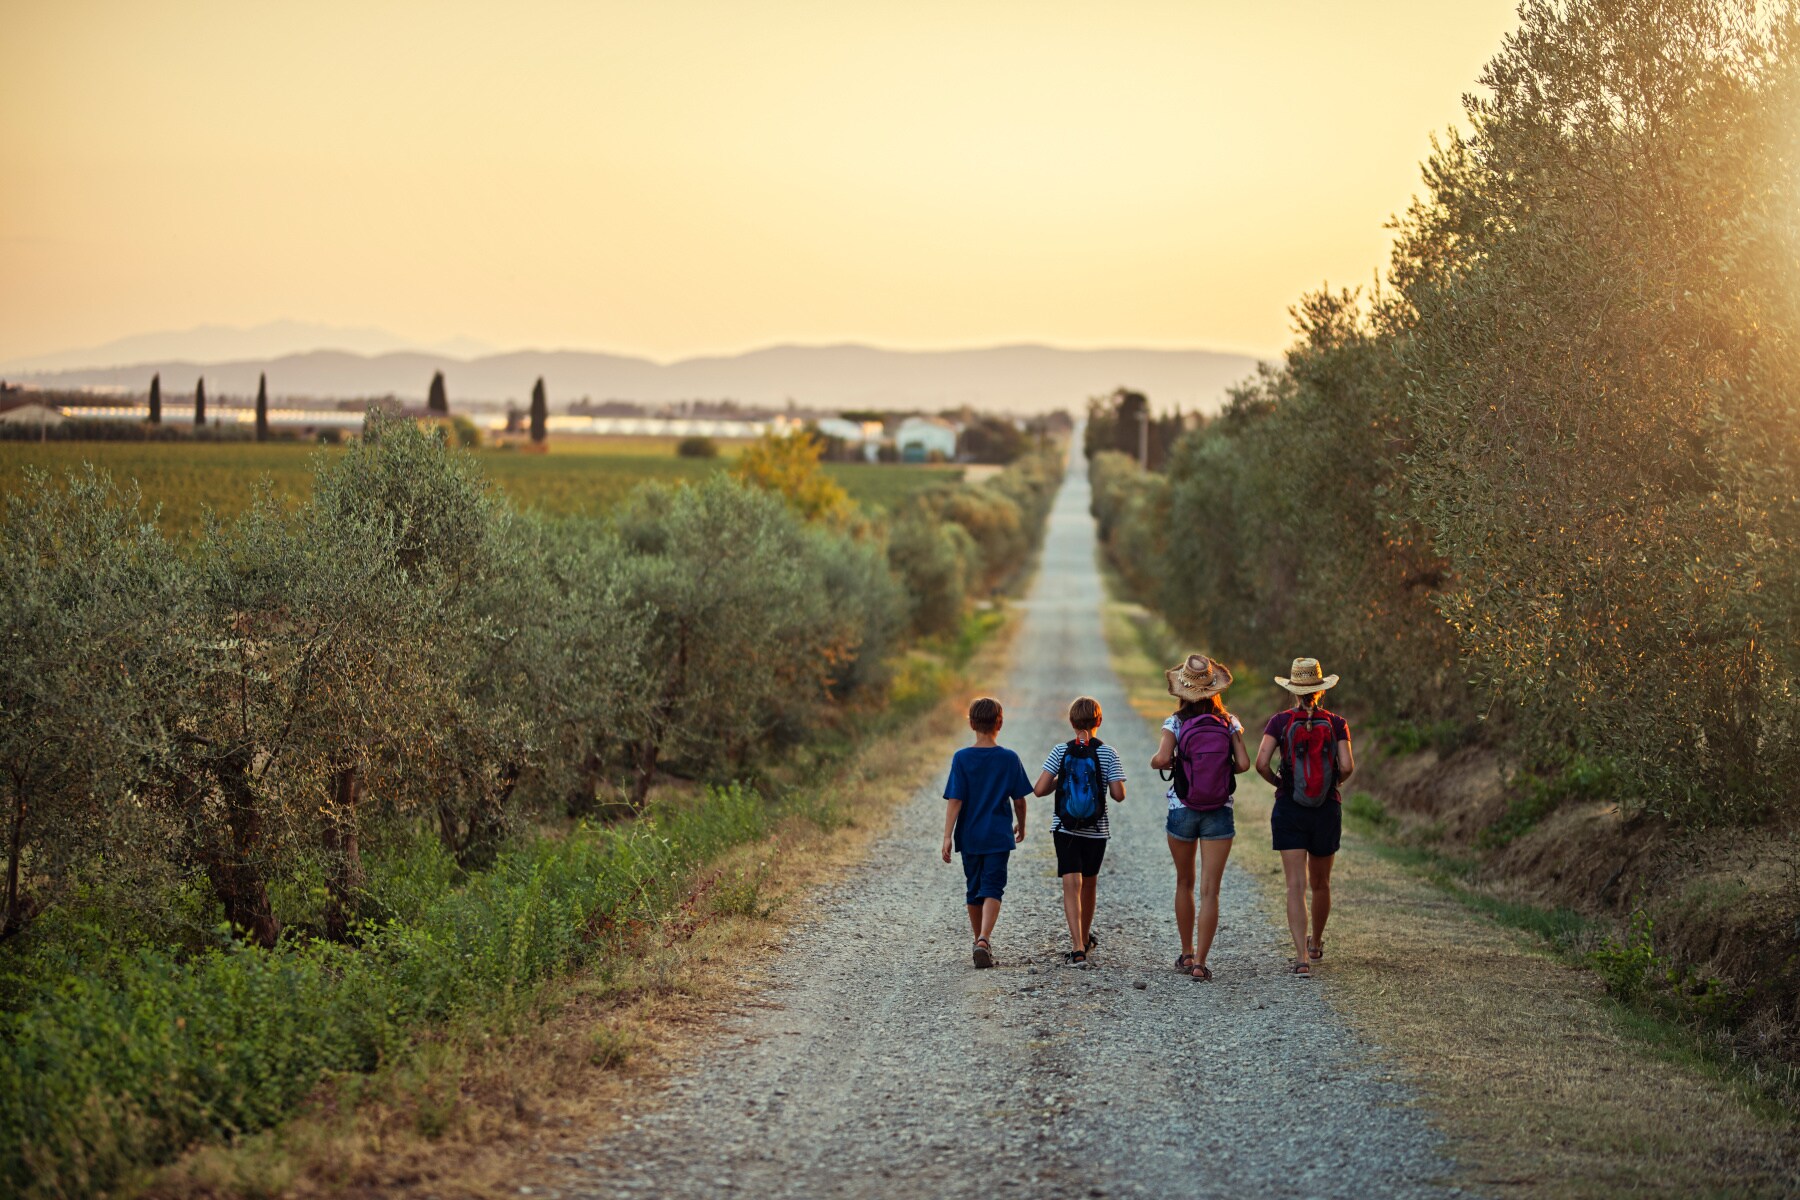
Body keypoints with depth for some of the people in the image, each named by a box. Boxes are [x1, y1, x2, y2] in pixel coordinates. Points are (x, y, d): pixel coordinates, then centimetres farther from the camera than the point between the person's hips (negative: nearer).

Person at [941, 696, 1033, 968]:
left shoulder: (962, 758, -6)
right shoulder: (1009, 759, -4)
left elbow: (954, 800, -10)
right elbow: (1019, 800, 1)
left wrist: (947, 836, -9)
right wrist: (1021, 826, 18)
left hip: (969, 836, 1)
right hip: (998, 836, -1)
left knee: (974, 890, 15)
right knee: (992, 890, -4)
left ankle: (980, 942, 27)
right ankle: (983, 940, -24)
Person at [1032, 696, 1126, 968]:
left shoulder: (1061, 751, -5)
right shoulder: (1108, 754, -6)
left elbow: (1039, 790, -10)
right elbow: (1119, 795, -11)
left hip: (1065, 829, -1)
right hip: (1096, 831, 1)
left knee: (1072, 885, -5)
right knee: (1088, 885, 18)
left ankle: (1078, 949, -18)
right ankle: (1085, 939, 37)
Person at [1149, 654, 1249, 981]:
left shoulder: (1176, 722, -7)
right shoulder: (1229, 722, -2)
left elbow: (1163, 759, -20)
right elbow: (1243, 764, -7)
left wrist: (1155, 762, 3)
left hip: (1182, 811, 0)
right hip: (1219, 814, 0)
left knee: (1185, 884, 18)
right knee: (1210, 891, -1)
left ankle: (1187, 954, 26)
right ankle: (1200, 962, -9)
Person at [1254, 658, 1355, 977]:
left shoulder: (1280, 721, -4)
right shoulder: (1336, 723, -2)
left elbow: (1261, 763, -14)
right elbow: (1347, 766, -12)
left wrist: (1277, 782, 6)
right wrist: (1334, 781, 10)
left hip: (1289, 809, -2)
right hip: (1327, 810, 2)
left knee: (1296, 886, -5)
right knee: (1321, 884, 20)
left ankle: (1302, 957, -17)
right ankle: (1316, 944, 40)